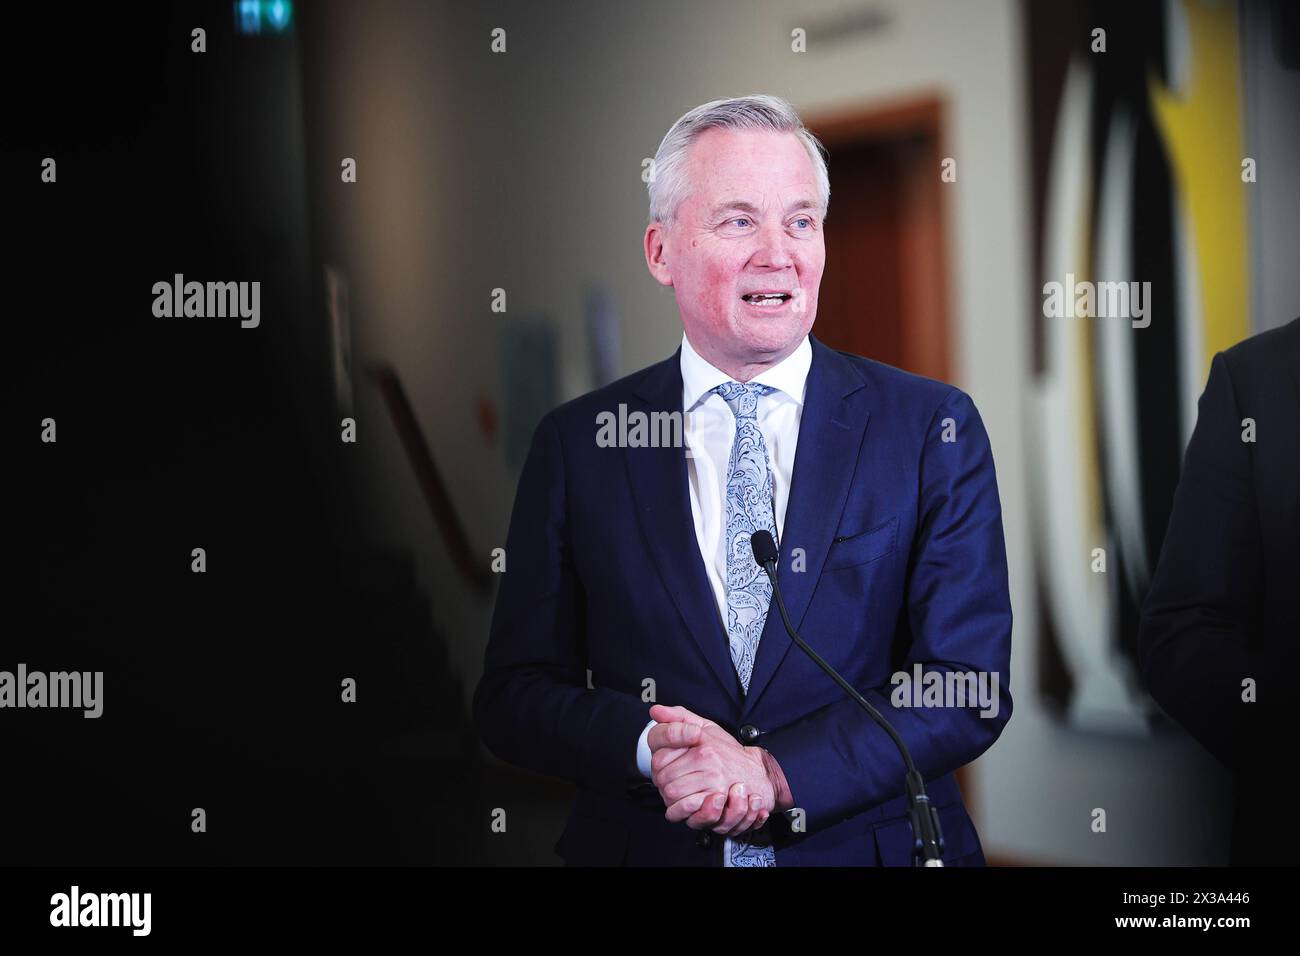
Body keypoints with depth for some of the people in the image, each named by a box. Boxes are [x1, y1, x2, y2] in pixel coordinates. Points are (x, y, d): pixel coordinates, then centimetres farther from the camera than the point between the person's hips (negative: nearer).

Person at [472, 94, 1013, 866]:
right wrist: (647, 744, -15)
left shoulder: (933, 428, 1)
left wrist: (776, 772, -15)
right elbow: (514, 694, 3)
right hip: (644, 848, 1)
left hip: (871, 847, -1)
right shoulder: (578, 444, 4)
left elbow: (969, 689, -4)